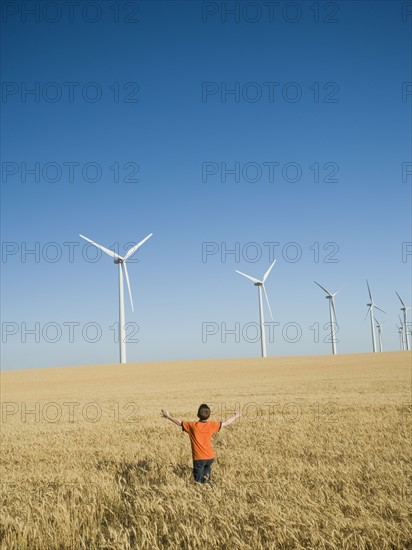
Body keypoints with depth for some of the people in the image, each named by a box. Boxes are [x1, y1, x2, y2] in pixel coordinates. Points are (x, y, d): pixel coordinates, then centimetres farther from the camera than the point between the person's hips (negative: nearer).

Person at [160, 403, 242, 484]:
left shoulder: (192, 426, -9)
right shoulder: (211, 425, -1)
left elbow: (179, 422, -1)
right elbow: (226, 423, 10)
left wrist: (168, 416, 12)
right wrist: (236, 416, 25)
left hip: (199, 458, -3)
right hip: (210, 457, 3)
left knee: (199, 481, 1)